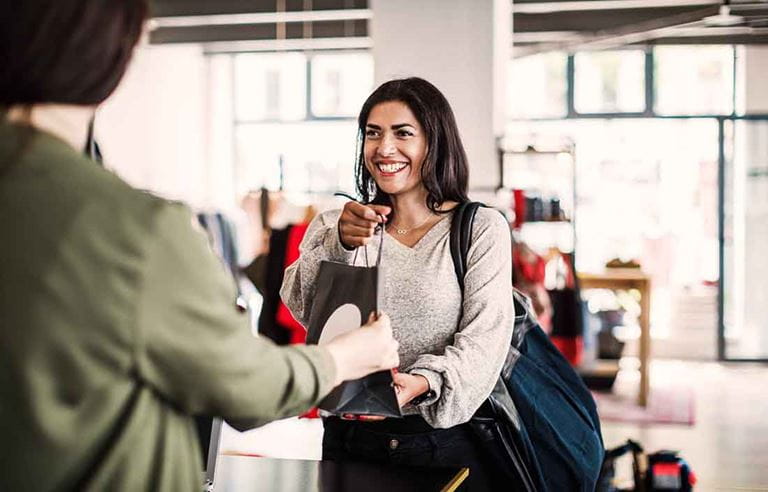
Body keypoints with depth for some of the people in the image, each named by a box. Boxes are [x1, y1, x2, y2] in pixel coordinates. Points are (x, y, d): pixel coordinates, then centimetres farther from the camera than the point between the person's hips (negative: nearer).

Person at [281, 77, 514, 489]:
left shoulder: (482, 230, -4)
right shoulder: (336, 225, 8)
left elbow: (484, 340, -13)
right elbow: (302, 308, -7)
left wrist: (419, 383, -31)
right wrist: (338, 246, -24)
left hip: (446, 441, -3)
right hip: (350, 438, 3)